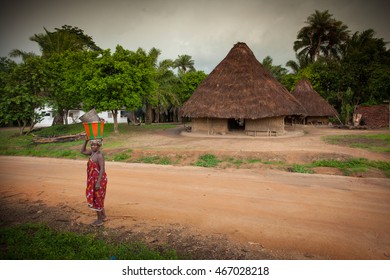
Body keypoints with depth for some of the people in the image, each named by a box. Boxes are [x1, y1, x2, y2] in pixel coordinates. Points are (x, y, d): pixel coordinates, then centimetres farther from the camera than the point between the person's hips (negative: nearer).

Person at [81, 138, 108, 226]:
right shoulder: (92, 152, 4)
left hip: (99, 180, -9)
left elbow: (102, 169, -24)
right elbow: (83, 151, 15)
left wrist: (98, 182, -26)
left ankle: (99, 220, 18)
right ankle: (103, 216, 35)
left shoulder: (99, 155, -22)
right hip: (94, 179, 9)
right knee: (97, 198, 20)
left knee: (96, 199, 3)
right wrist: (86, 140, 3)